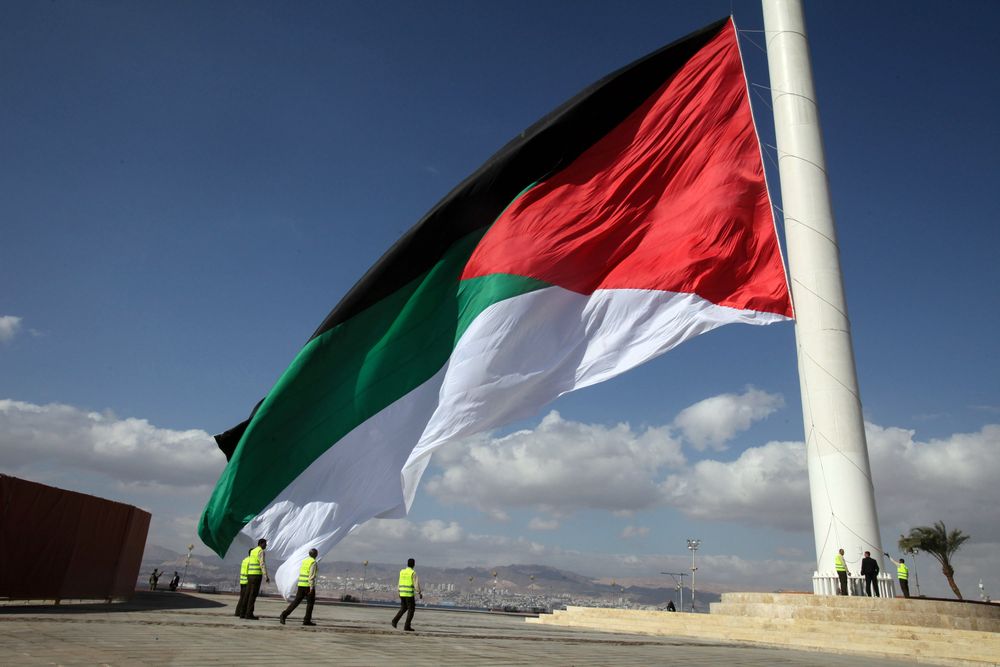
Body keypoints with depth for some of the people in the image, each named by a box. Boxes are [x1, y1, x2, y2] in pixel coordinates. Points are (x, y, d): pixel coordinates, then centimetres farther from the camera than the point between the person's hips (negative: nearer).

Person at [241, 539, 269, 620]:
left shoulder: (253, 551, 19)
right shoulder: (261, 551, -11)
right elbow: (262, 564, -20)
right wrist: (266, 576, -21)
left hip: (250, 575, 9)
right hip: (256, 575, -9)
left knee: (248, 595, 10)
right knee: (253, 595, -6)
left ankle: (243, 614, 10)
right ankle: (249, 614, -7)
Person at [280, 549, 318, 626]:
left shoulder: (304, 561, 13)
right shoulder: (313, 562, -11)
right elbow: (312, 575, -19)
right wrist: (312, 587, -19)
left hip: (301, 585, 7)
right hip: (309, 585, -7)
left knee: (296, 601, 8)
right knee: (310, 602, 5)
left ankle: (284, 615, -6)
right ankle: (307, 620, 4)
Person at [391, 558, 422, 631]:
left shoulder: (402, 571, 9)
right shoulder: (413, 573, -11)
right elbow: (416, 584, -14)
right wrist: (420, 593, -3)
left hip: (402, 593, 6)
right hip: (409, 594, -6)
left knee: (403, 608, 21)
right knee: (411, 609, 4)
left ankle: (395, 620, 2)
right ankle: (407, 626, 0)